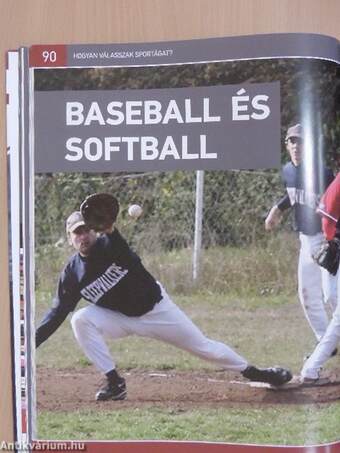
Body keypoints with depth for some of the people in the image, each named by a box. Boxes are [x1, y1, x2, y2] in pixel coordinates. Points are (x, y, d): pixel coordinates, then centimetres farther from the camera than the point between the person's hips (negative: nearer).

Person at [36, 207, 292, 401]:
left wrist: (110, 230, -67)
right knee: (81, 320, -23)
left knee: (203, 346, 3)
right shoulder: (72, 273, -10)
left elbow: (127, 257, -45)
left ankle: (253, 372, 23)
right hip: (122, 319, 2)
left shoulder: (109, 246, -19)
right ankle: (114, 382, -16)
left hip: (156, 309, -2)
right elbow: (57, 313, -10)